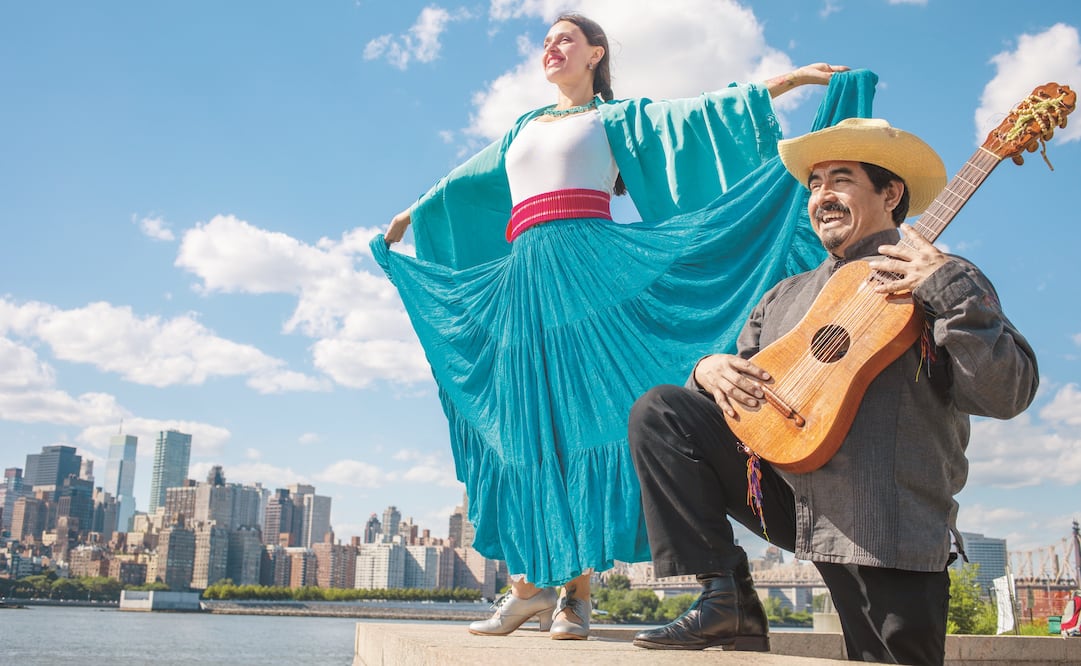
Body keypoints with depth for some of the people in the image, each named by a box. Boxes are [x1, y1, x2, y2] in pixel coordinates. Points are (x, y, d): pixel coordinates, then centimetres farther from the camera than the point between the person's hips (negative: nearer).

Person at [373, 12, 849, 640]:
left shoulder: (615, 117, 15)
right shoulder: (525, 128, 29)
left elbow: (696, 116, 5)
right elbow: (466, 180, 40)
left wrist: (789, 78, -3)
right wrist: (412, 214, 52)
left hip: (587, 264, -5)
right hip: (525, 276, 5)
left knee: (586, 412, -12)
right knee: (524, 423, -1)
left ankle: (577, 588, -10)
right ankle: (530, 581, 4)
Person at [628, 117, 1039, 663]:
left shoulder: (946, 282, 1)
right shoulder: (785, 296, 20)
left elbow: (1008, 394, -12)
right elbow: (741, 375, 21)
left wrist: (947, 289, -22)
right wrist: (711, 370, -3)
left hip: (886, 524, -4)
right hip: (784, 489, 5)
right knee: (658, 412, -7)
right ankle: (727, 600, -9)